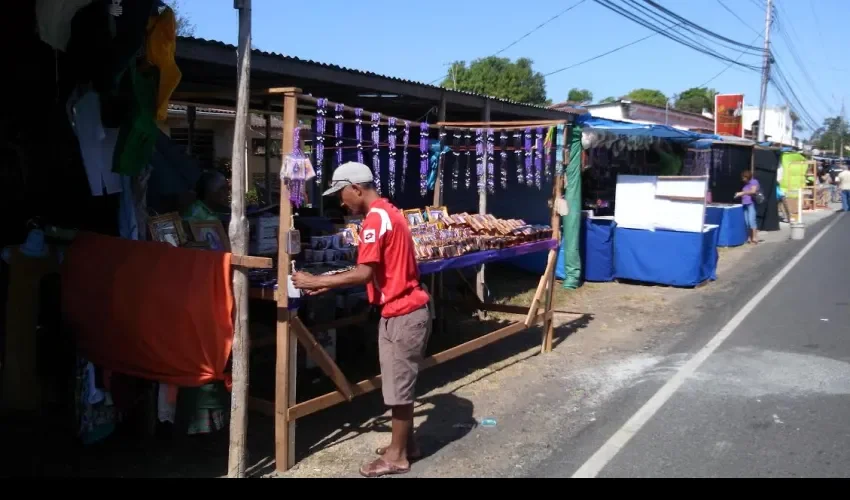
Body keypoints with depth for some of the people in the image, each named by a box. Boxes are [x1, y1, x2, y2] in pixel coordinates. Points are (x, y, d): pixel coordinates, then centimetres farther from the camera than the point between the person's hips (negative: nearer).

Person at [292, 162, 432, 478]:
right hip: (404, 309, 10)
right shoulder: (387, 213, 13)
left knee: (398, 384, 1)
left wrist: (317, 282, -17)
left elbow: (364, 274, -24)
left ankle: (398, 456, 12)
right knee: (400, 382, 18)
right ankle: (405, 444, 30)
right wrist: (329, 284, 9)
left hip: (402, 313, -10)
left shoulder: (375, 218, -19)